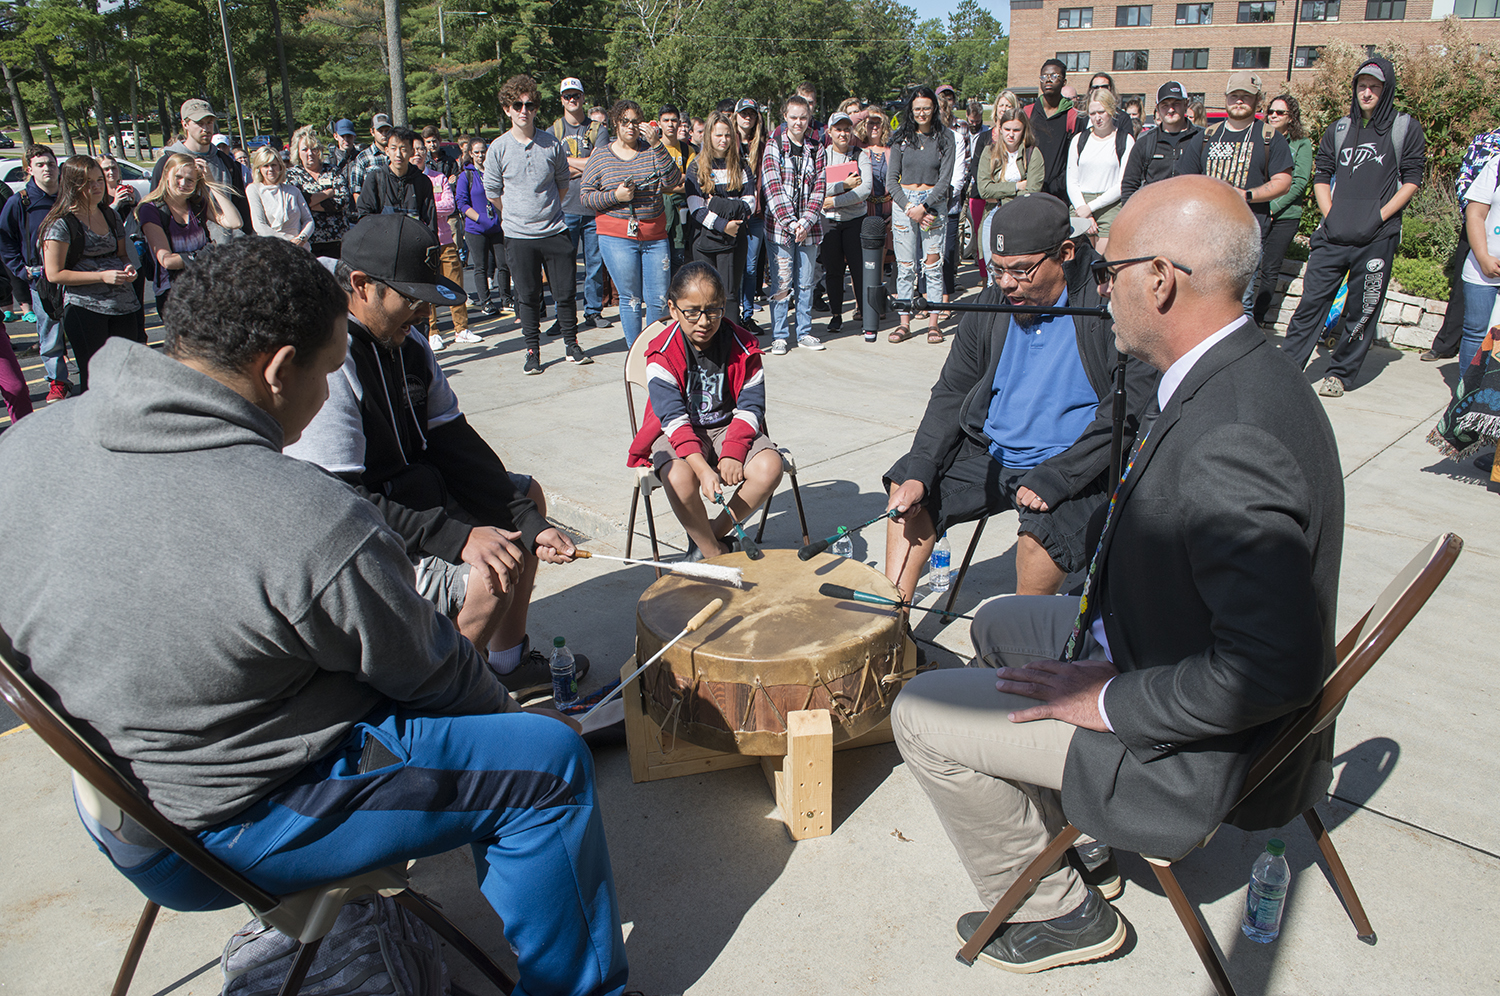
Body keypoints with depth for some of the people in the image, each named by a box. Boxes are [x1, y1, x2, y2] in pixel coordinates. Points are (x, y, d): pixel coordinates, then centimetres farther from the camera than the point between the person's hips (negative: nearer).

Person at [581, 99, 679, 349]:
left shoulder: (651, 150, 7)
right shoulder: (601, 156, 6)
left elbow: (672, 181, -6)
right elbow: (586, 195, 5)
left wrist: (656, 145, -13)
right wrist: (615, 196, -11)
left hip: (655, 236, 2)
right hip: (617, 237, -2)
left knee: (660, 299, 1)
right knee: (631, 299, 1)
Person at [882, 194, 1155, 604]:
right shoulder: (993, 304, 3)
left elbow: (1132, 409, -20)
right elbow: (952, 392, 6)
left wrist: (1053, 478, -26)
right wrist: (919, 472, -7)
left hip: (1077, 467, -6)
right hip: (991, 454, 7)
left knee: (1044, 530, -32)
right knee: (906, 487, 0)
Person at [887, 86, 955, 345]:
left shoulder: (945, 139, 3)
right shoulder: (901, 138, 7)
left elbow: (944, 179, -3)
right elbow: (891, 178, 3)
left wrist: (923, 206, -13)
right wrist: (908, 207, -9)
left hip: (934, 202, -1)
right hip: (903, 202, 1)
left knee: (933, 265, -2)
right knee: (905, 266, 0)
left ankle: (933, 323, 4)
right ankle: (904, 323, 6)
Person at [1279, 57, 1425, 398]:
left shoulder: (1405, 128, 7)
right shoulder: (1339, 129, 16)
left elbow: (1411, 180, 2)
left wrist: (1379, 217, -9)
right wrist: (1331, 215, 1)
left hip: (1377, 238, -2)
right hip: (1332, 236, 2)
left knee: (1362, 310, 2)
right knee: (1312, 300, -2)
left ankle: (1340, 373, 12)